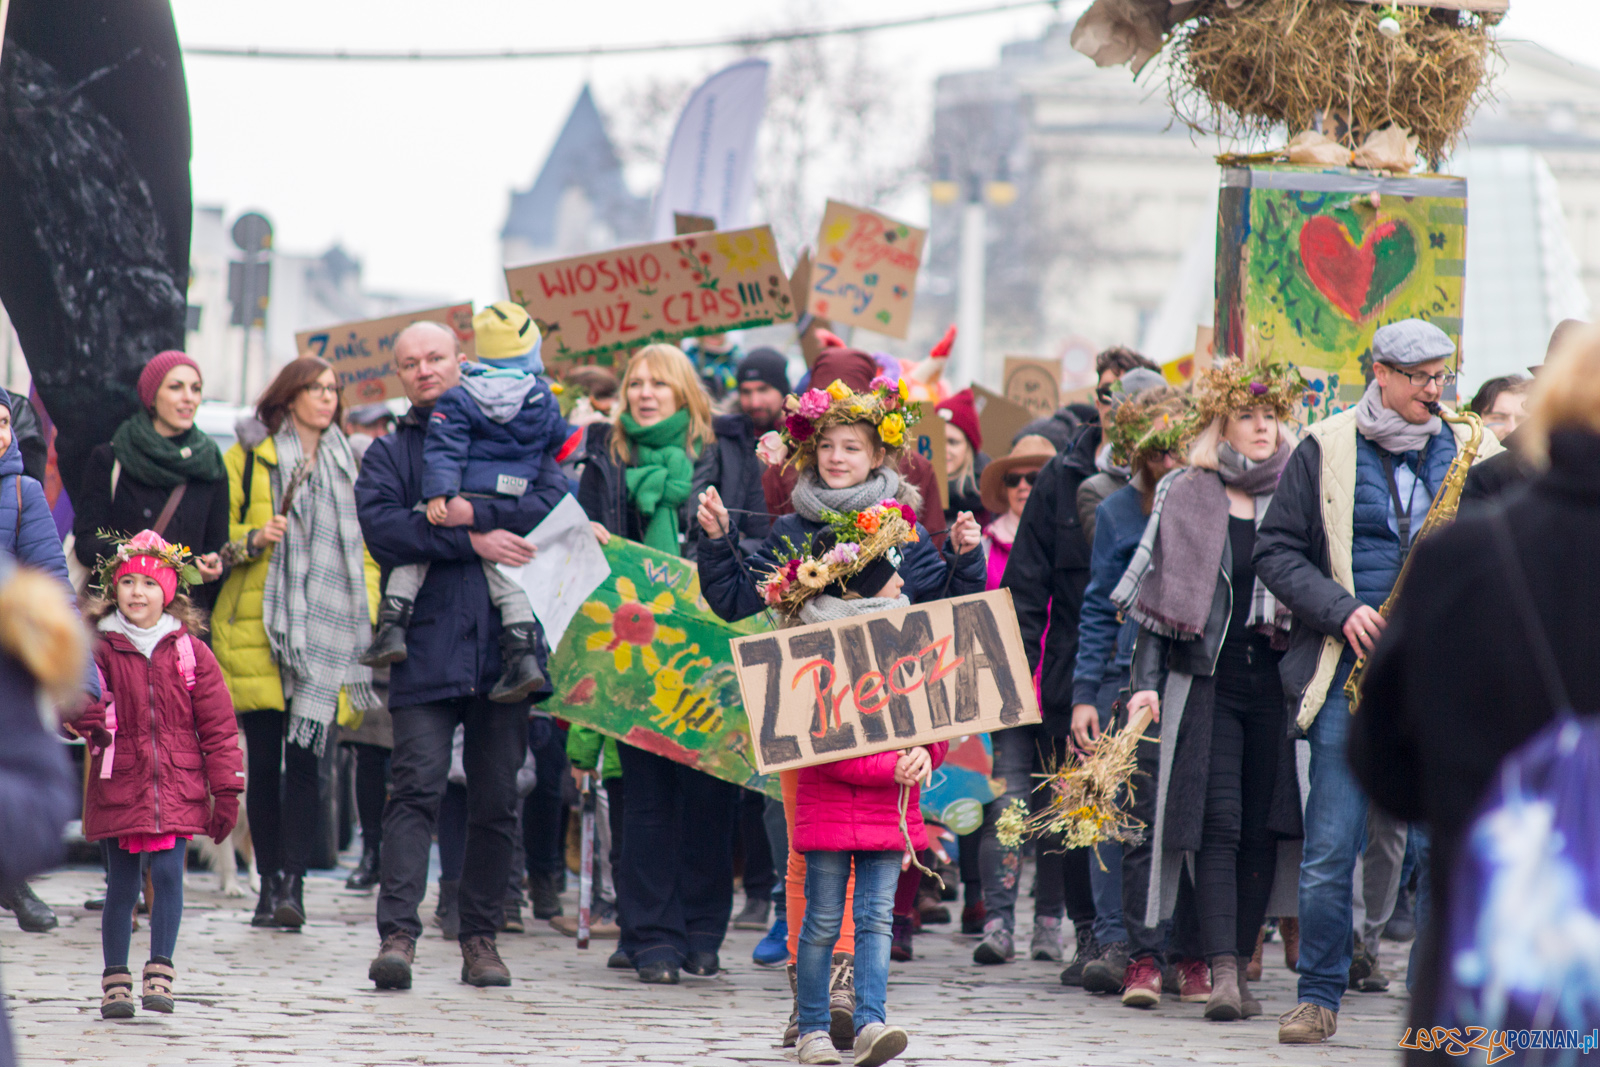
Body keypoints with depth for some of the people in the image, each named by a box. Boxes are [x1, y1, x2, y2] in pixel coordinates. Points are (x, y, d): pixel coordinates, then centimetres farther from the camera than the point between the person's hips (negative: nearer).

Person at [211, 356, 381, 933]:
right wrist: (253, 539, -13)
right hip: (256, 628, -1)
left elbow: (363, 548, 21)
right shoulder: (248, 457, 7)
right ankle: (271, 881, 7)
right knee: (264, 761, 0)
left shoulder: (347, 465, 17)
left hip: (324, 631, 1)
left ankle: (292, 883, -12)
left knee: (304, 756, -10)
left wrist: (370, 615, 10)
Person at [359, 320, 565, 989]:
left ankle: (481, 936, 11)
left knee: (496, 798, 3)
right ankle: (397, 934, -19)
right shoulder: (389, 453, 13)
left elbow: (555, 501, -2)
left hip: (503, 640, 2)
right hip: (425, 647, -1)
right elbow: (382, 527, -6)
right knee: (416, 786, -13)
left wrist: (473, 513, -12)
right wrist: (473, 542, -15)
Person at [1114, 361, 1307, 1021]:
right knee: (1217, 824, -11)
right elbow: (1157, 601, 6)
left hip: (1275, 678, 2)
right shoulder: (1184, 498, 6)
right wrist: (1147, 684, -3)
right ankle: (1222, 973, -18)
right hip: (1206, 680, -2)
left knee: (1261, 828, 2)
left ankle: (1241, 965, 9)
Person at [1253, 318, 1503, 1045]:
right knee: (1330, 847, -3)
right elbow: (1275, 550, 4)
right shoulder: (1326, 450, 5)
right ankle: (1318, 998, 8)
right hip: (1352, 670, -1)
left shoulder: (1475, 453, 10)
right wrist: (1341, 610, -10)